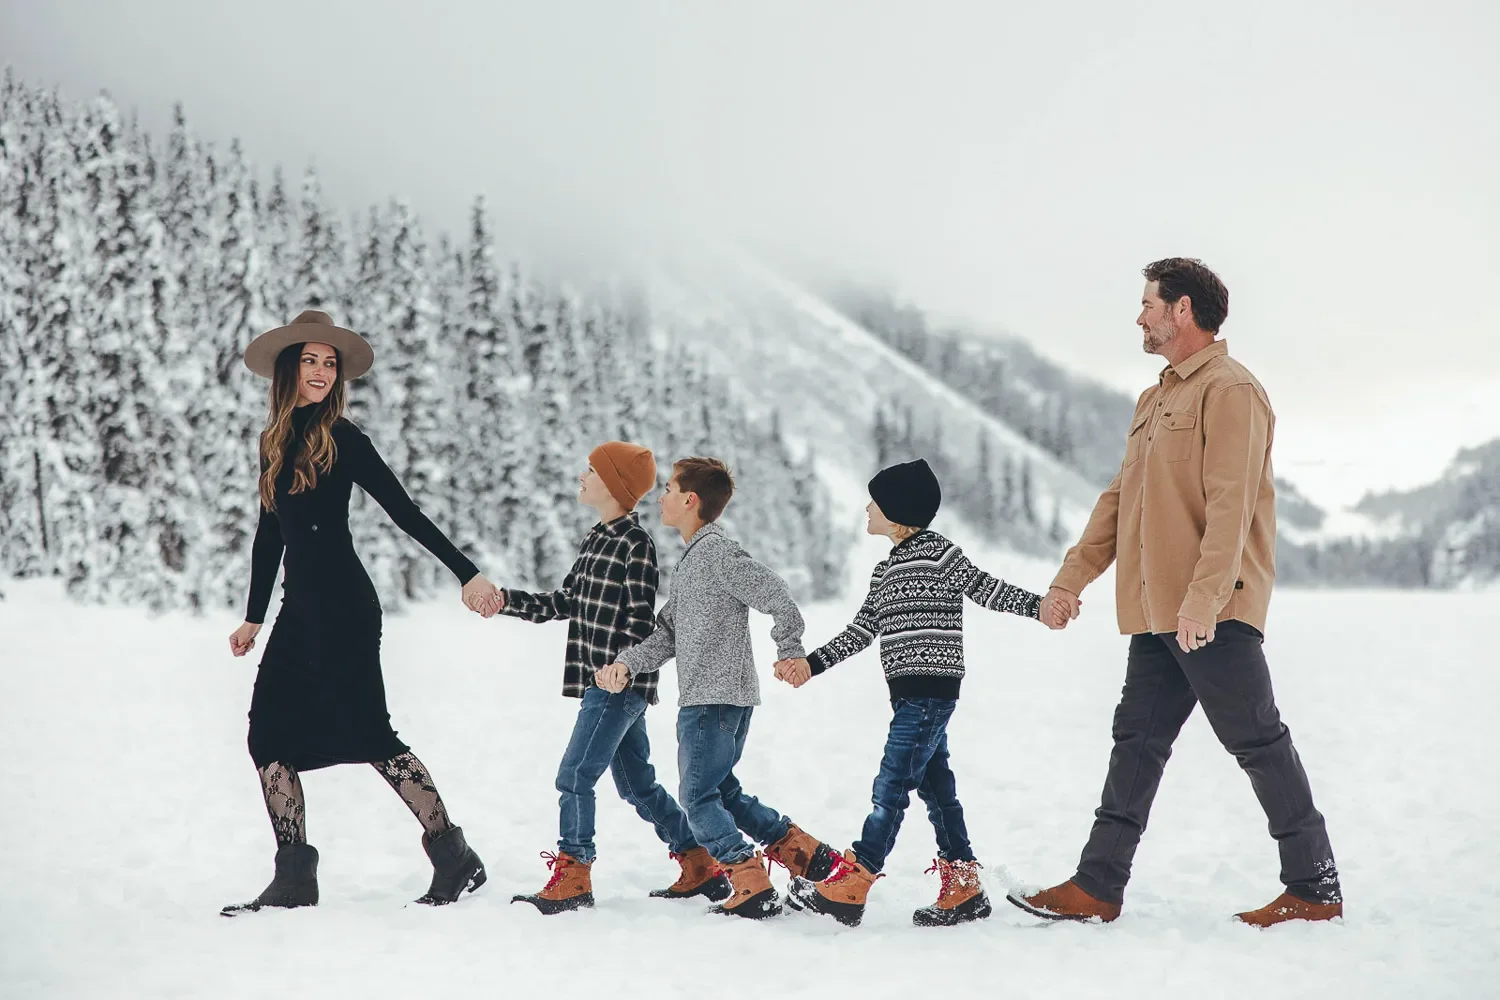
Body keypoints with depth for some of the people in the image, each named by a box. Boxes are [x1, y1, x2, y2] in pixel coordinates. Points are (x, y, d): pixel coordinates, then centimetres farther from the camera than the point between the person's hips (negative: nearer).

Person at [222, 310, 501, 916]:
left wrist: (468, 574, -12)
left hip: (343, 606, -7)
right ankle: (294, 879, 6)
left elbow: (405, 513, -7)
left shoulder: (341, 439, -4)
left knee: (369, 735, -11)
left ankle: (455, 860, -7)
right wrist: (254, 617, 26)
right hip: (299, 610, 7)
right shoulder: (274, 441, 15)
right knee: (268, 734, 2)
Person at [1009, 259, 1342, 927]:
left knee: (1257, 742, -4)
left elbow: (1230, 504, -19)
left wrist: (1204, 598, -27)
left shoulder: (1230, 390, -9)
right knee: (1137, 741, 9)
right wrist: (1071, 577, 17)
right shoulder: (1155, 401, 21)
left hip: (1215, 617, -9)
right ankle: (1098, 887, 12)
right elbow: (1120, 498, 24)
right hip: (1155, 616, 9)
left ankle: (1316, 890, 4)